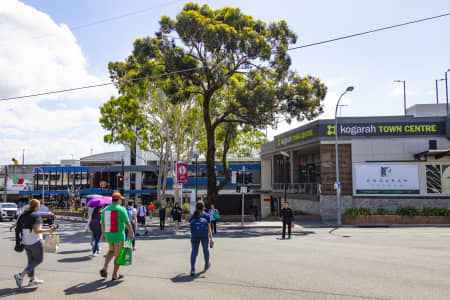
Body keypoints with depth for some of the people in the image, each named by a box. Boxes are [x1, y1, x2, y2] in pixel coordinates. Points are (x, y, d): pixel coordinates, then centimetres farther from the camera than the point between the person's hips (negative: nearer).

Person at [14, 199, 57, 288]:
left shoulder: (23, 215, 3)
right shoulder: (36, 216, -16)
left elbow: (18, 228, 4)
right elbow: (36, 230, -24)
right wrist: (49, 230, -18)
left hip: (25, 242, 7)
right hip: (35, 242, -7)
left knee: (31, 260, 19)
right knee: (39, 260, 9)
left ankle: (33, 279, 27)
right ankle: (21, 276, -2)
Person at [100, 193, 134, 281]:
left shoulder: (105, 209, 3)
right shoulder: (121, 209, -14)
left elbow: (102, 223, 10)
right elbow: (127, 223, -14)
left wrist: (103, 234, 22)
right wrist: (132, 233, -1)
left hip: (108, 235, 6)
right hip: (118, 235, -5)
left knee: (111, 251, 26)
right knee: (118, 255, 8)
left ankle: (105, 268, 7)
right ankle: (115, 275, 15)